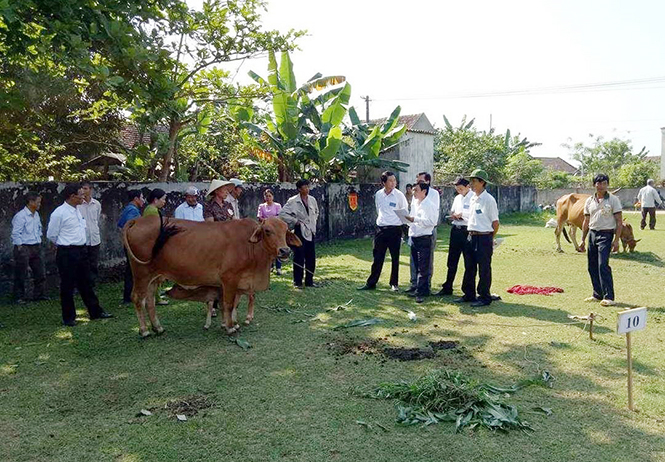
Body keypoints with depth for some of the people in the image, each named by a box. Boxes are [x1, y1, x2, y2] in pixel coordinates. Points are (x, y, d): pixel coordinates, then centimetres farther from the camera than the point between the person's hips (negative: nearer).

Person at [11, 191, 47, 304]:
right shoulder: (20, 216, -15)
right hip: (24, 248, -8)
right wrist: (20, 248, -14)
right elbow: (15, 234, -14)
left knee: (40, 273, 10)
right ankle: (19, 297, 13)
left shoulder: (36, 215, 10)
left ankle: (39, 294, 21)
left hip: (36, 247, 8)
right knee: (21, 275, 2)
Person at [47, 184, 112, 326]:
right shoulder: (59, 213, -14)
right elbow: (51, 235, -6)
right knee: (67, 286, 3)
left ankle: (95, 312, 23)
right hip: (67, 254, -8)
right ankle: (68, 318, 15)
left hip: (81, 251, 8)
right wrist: (64, 245, 7)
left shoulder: (77, 211, 10)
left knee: (86, 283, 14)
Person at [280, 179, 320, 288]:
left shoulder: (312, 200, 7)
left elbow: (316, 212, 26)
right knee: (299, 258, -2)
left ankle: (309, 281, 18)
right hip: (300, 231, -5)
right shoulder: (293, 201, -10)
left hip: (310, 232, 5)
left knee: (311, 258, 7)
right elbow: (282, 214, -12)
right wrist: (294, 221, -10)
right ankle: (297, 282, 8)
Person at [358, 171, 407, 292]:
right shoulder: (378, 195, 3)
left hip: (395, 229, -3)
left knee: (395, 258, 6)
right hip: (381, 229, 3)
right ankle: (371, 283, 13)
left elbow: (405, 211, 1)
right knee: (377, 258, 7)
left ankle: (394, 284, 18)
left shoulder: (399, 195, -7)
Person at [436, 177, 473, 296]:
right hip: (455, 229, 8)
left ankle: (469, 291, 10)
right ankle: (447, 288, 23)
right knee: (452, 261, 13)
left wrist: (462, 214, -12)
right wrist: (453, 215, 4)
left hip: (467, 231, -7)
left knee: (469, 263, 0)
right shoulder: (457, 198, 16)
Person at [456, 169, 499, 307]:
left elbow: (495, 223, -8)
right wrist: (471, 233, 13)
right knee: (470, 267, 13)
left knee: (484, 269, 1)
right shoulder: (472, 199, 11)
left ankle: (484, 297, 11)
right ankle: (469, 294, 24)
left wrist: (489, 238, 2)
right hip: (472, 237, 8)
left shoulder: (488, 200, -12)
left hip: (484, 238, -8)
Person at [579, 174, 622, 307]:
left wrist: (616, 240, -12)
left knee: (603, 266, -14)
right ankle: (598, 295, 18)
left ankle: (609, 297, -11)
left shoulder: (613, 200, -3)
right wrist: (583, 240, 14)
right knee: (592, 267, 7)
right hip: (592, 234, 5)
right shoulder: (589, 201, 11)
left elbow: (619, 221, -4)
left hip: (606, 235, -5)